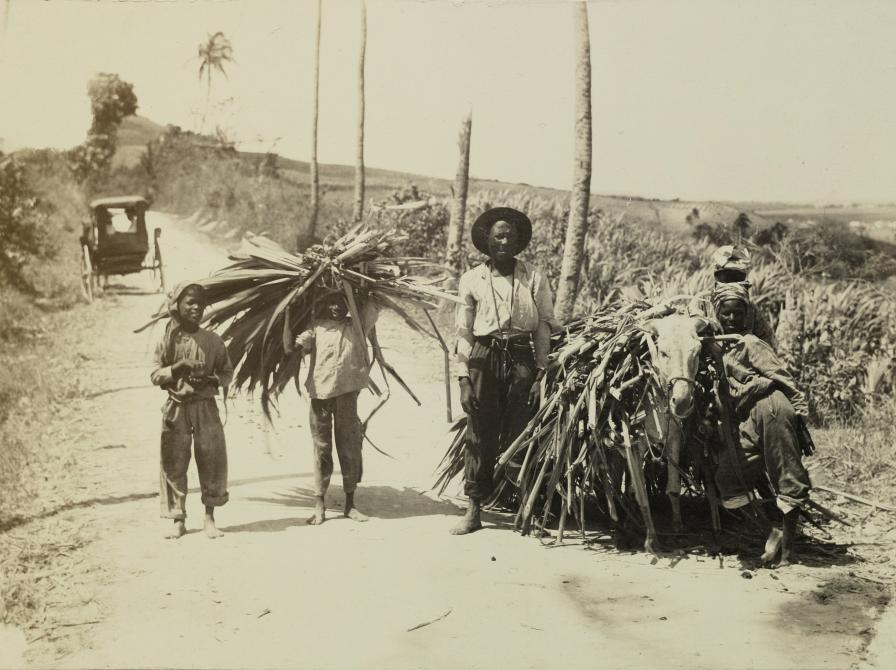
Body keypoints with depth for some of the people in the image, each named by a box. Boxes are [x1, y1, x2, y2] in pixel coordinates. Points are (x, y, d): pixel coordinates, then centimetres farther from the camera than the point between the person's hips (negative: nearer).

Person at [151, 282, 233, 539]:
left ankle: (210, 518, 11)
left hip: (206, 407, 0)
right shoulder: (169, 341, 2)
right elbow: (155, 376, 1)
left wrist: (210, 379, -10)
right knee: (174, 464, 2)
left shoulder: (212, 340, 3)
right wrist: (179, 367, -14)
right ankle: (178, 520, 11)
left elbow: (227, 372, 9)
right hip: (176, 409, 0)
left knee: (211, 461, -1)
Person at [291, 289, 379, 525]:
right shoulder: (317, 327, 9)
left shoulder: (356, 325, 11)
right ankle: (319, 505, 8)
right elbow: (298, 345, -1)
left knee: (349, 448, 5)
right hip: (320, 393, -1)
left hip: (347, 394, 1)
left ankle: (350, 504, 14)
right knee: (321, 448, 3)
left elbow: (373, 304, 12)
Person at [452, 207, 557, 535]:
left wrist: (539, 373, -2)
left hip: (522, 358, 0)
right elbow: (463, 332, 5)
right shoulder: (472, 280, 4)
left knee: (517, 433, 1)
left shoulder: (534, 278, 2)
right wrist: (463, 378, 0)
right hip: (484, 357, 0)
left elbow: (544, 327, 4)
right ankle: (474, 510, 8)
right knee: (480, 434, 2)